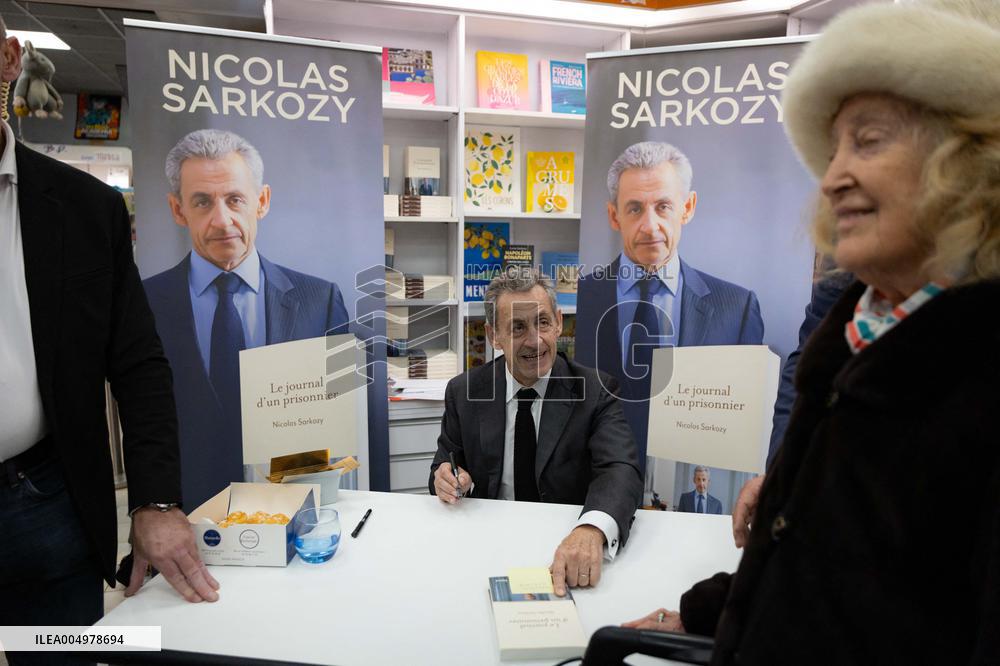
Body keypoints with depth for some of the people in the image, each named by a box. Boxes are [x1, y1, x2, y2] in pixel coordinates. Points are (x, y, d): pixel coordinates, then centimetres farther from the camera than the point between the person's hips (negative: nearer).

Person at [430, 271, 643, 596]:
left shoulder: (595, 391, -6)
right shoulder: (463, 392, 0)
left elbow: (620, 471, -20)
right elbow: (442, 471, 9)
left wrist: (591, 531, -40)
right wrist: (448, 481, -15)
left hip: (567, 547, -1)